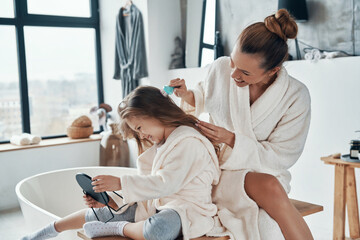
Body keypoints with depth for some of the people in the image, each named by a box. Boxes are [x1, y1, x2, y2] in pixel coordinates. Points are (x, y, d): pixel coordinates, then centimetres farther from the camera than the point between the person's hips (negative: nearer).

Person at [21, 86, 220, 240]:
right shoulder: (161, 145, 16)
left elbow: (167, 184, -26)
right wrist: (109, 200, -1)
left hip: (184, 208, -9)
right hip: (155, 204, 9)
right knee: (99, 213, 9)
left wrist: (120, 183, -25)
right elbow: (147, 182, 10)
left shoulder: (189, 142, -16)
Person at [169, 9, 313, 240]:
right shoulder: (221, 68, -6)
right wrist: (188, 95, -8)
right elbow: (204, 97, 16)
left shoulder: (296, 97, -13)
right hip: (220, 168, 1)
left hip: (264, 171, 0)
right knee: (270, 188, -32)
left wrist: (232, 140, -20)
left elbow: (281, 156, -9)